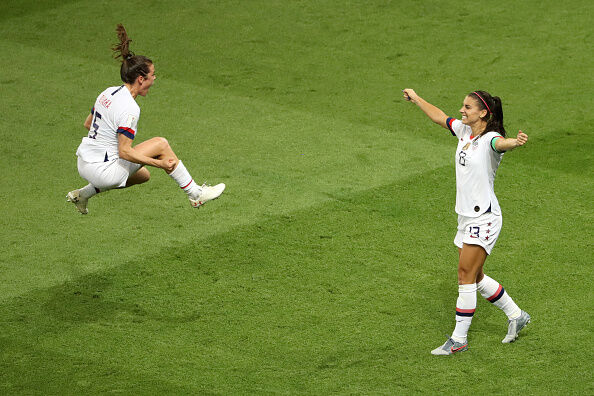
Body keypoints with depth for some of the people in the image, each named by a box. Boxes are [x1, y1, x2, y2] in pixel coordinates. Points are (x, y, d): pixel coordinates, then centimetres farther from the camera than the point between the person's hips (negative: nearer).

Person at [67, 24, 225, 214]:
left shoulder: (109, 92, 5)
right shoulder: (129, 109, -21)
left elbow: (88, 123, 17)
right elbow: (125, 152, -23)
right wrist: (159, 164, -19)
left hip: (84, 163, 9)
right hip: (101, 169, -9)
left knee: (143, 175, 31)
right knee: (161, 144, -6)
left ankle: (83, 194, 26)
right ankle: (195, 194, 4)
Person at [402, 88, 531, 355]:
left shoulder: (490, 139, -19)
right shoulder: (464, 130, 6)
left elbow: (502, 143, -43)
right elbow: (438, 117, 24)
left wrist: (516, 141, -66)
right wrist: (416, 99, 35)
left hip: (484, 217, -9)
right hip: (466, 216, 9)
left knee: (466, 275, -9)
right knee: (474, 277, 15)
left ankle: (459, 339, -2)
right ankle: (516, 316, 32)